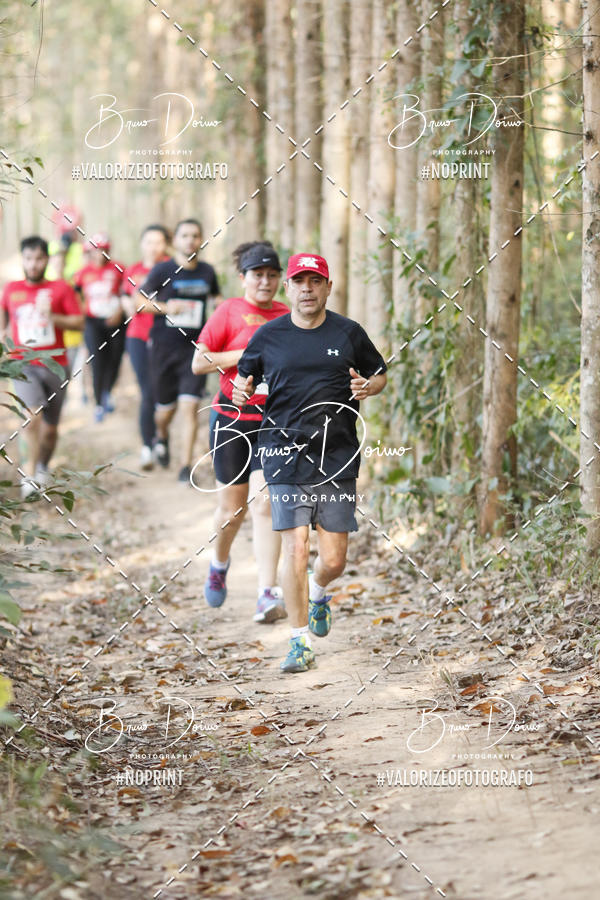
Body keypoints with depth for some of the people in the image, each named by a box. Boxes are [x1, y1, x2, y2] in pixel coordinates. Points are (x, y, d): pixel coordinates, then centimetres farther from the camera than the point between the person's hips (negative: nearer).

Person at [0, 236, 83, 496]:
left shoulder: (61, 289, 0)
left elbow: (79, 322, -4)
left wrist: (52, 317, -18)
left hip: (55, 365, 1)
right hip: (23, 364, -1)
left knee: (50, 427, 9)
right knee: (33, 413, -24)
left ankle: (42, 468, 33)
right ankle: (31, 469, -13)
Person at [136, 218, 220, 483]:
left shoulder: (207, 271, 4)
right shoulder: (163, 270, -5)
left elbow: (216, 297, 23)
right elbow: (140, 299, 1)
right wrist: (164, 307, -16)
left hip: (194, 349, 1)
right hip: (164, 348, -1)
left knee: (190, 406, -10)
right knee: (165, 409, 9)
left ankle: (186, 466, -5)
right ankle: (162, 437, 45)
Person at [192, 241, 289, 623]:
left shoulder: (288, 317, 9)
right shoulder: (230, 311, -2)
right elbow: (199, 363, -5)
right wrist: (246, 354, -14)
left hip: (275, 422, 1)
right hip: (233, 419, -1)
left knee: (264, 504, -12)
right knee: (233, 509, 8)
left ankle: (268, 594, -16)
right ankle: (219, 563, 40)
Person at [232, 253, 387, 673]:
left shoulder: (349, 333, 5)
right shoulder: (269, 336, 4)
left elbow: (381, 373, 16)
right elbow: (244, 376, 15)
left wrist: (368, 387, -7)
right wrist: (241, 392, -8)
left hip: (338, 457, 1)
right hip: (285, 453, -1)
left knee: (334, 560, 2)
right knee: (295, 548, -10)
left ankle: (318, 593, 39)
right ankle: (301, 642, 3)